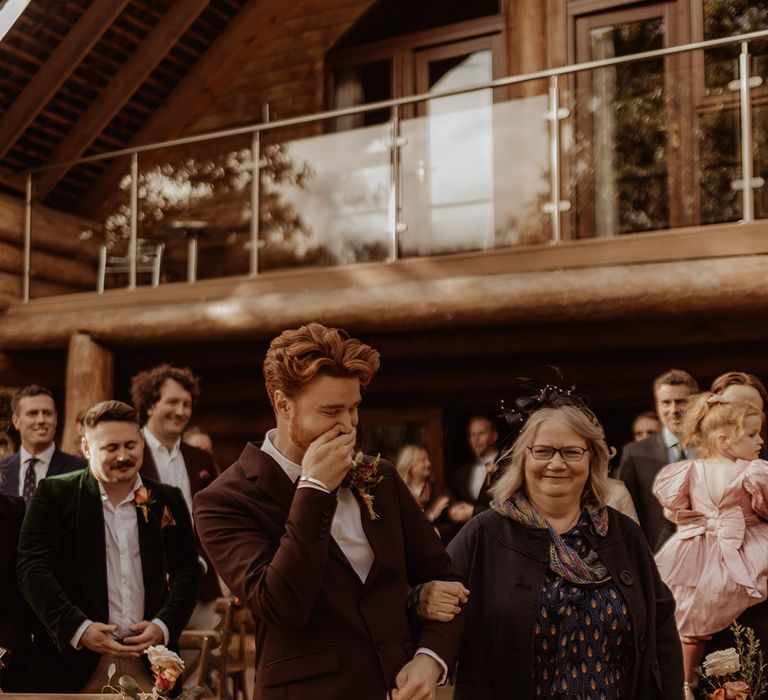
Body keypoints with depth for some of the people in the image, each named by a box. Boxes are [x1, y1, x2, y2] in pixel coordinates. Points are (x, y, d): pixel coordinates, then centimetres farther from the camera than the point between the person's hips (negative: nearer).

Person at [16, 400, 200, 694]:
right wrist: (77, 628, -18)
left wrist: (164, 625, -9)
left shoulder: (169, 500, 7)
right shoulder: (54, 494, -1)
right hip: (73, 659, -2)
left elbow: (186, 570, 7)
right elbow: (33, 568, -7)